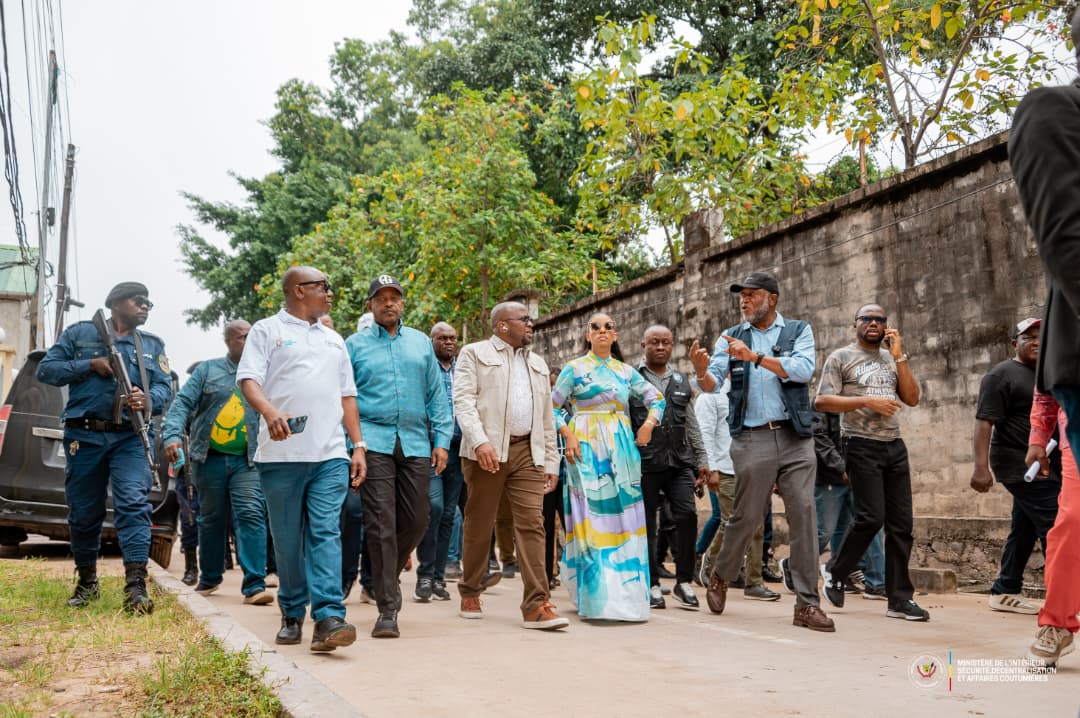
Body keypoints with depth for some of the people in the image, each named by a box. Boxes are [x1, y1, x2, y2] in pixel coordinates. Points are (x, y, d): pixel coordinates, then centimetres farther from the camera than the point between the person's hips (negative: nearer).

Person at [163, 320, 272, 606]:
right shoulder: (208, 370, 8)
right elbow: (182, 403, 2)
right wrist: (172, 435, -14)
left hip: (247, 461, 0)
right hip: (210, 459, 1)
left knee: (251, 515, -14)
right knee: (211, 519, 12)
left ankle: (254, 585, -15)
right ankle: (210, 578, 30)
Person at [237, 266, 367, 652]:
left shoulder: (333, 340, 23)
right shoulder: (267, 330, 8)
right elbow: (249, 380, -5)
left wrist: (358, 445, 14)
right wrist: (270, 413, -25)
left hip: (330, 454, 3)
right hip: (282, 453, -3)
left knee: (325, 534, -8)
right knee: (288, 539, 4)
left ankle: (328, 619, -14)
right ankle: (292, 616, 18)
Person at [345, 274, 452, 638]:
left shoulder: (421, 343, 15)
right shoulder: (355, 344, 8)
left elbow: (437, 396, 14)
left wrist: (442, 440, 6)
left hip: (415, 444, 3)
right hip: (374, 443, -3)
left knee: (416, 520, 4)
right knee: (381, 524, -7)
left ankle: (386, 576, 31)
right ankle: (388, 609, -3)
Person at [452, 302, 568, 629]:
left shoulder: (537, 364, 23)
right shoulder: (474, 353, 6)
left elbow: (546, 416, 22)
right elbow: (464, 400, -7)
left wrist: (551, 461, 15)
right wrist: (480, 441, -21)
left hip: (527, 453, 4)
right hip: (487, 452, -4)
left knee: (532, 524, -6)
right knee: (479, 525, 5)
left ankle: (536, 606, -8)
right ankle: (470, 593, 23)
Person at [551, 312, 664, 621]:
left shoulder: (626, 371, 14)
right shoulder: (575, 368, 5)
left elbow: (656, 398, 20)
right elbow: (552, 407, 3)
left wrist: (649, 423, 3)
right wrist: (568, 436, -10)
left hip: (622, 450, 4)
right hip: (587, 448, -4)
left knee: (624, 515, 2)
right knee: (593, 515, -7)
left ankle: (626, 594, 12)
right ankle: (599, 597, -4)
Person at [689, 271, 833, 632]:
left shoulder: (799, 330, 8)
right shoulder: (731, 337, 10)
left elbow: (803, 370, -11)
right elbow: (712, 384, 0)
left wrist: (755, 357, -20)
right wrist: (702, 371, -24)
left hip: (795, 437, 0)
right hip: (752, 438, 0)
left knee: (804, 513, -6)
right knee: (746, 516, 3)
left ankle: (807, 603, 0)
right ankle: (720, 578, 27)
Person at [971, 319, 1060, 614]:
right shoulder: (1002, 375, -7)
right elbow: (985, 422, -15)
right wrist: (981, 467, -25)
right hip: (1021, 465, -8)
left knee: (1025, 529, 11)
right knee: (1054, 524, -13)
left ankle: (1005, 592, 18)